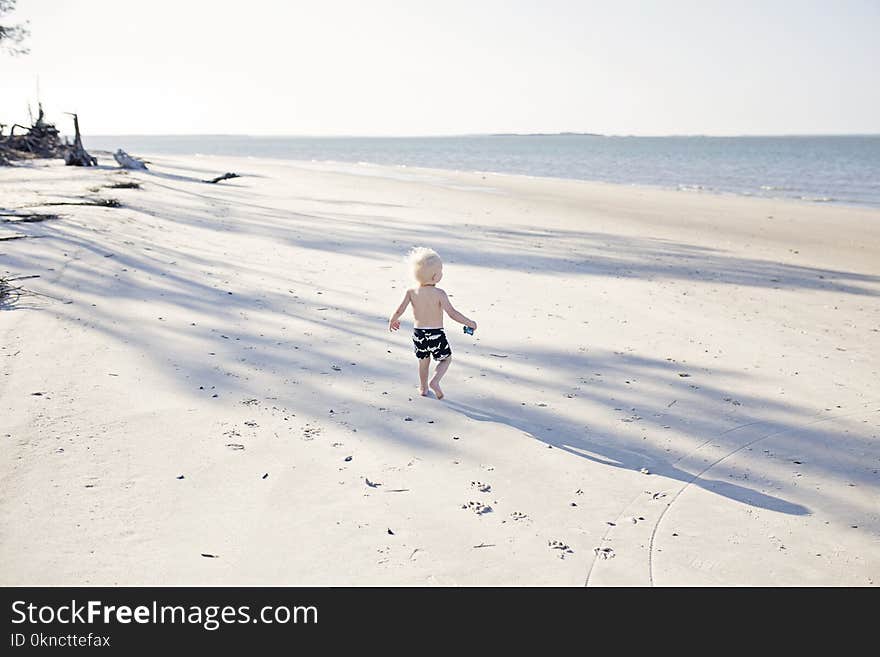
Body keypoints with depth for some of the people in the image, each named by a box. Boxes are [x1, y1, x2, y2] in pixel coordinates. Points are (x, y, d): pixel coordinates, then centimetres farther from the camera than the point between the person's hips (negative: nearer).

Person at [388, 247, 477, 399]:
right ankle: (434, 381, -5)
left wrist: (392, 321, 17)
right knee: (446, 359, 17)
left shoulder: (411, 292, -8)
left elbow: (399, 310, -4)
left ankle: (423, 388, 37)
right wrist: (469, 323, -7)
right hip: (436, 334, -4)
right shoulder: (439, 294, -18)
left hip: (418, 332, 4)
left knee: (423, 360, 26)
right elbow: (452, 313, -20)